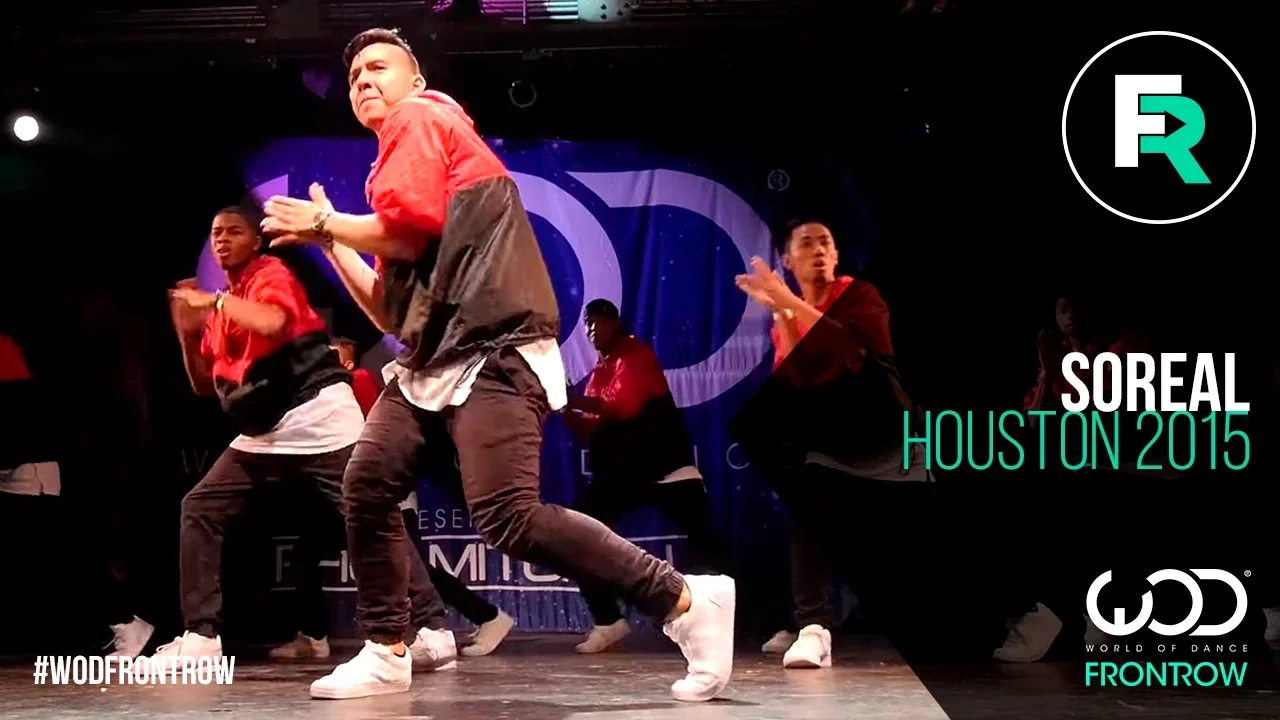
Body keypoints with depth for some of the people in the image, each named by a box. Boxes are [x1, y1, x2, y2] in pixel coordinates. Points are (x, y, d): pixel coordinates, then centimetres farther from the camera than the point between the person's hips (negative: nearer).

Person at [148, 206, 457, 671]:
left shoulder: (272, 274, -4)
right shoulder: (221, 306, 18)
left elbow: (273, 323, -28)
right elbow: (205, 386, 18)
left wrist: (217, 301, -16)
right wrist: (188, 333, 4)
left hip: (315, 420, -8)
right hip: (262, 432, 8)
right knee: (200, 509, 1)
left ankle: (430, 629, -11)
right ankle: (200, 635, 2)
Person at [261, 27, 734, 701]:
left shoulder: (419, 118, 5)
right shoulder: (404, 155, 30)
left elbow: (409, 227, -12)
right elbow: (389, 312, 27)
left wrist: (325, 221, 4)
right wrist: (329, 241, 26)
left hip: (492, 350, -10)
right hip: (434, 358, 10)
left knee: (508, 517, -21)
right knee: (367, 483, 5)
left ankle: (686, 601, -14)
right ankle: (386, 653, 17)